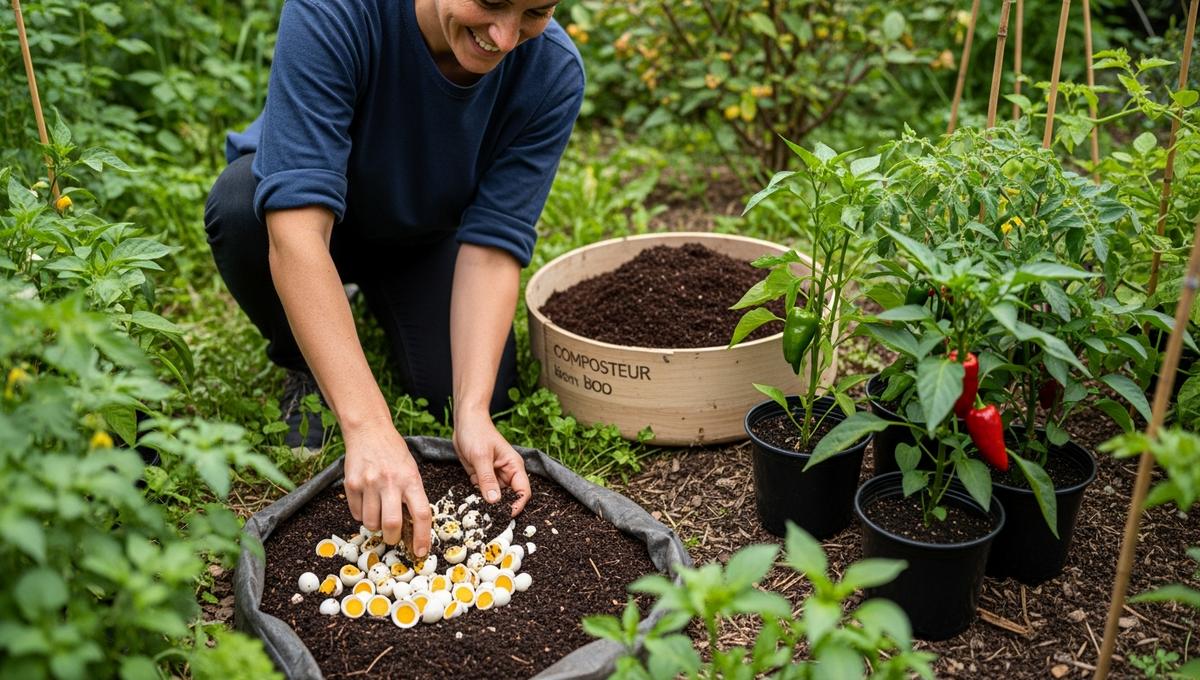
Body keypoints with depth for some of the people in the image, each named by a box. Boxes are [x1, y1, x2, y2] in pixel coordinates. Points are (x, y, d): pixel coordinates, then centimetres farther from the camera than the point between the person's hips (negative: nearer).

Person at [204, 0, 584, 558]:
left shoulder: (553, 72, -27)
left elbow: (492, 245, -26)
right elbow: (297, 224, -44)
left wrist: (473, 412, -38)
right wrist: (368, 426, -51)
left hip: (425, 234, 2)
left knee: (455, 391, -19)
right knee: (240, 207, -35)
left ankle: (380, 301, 17)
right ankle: (305, 367, -3)